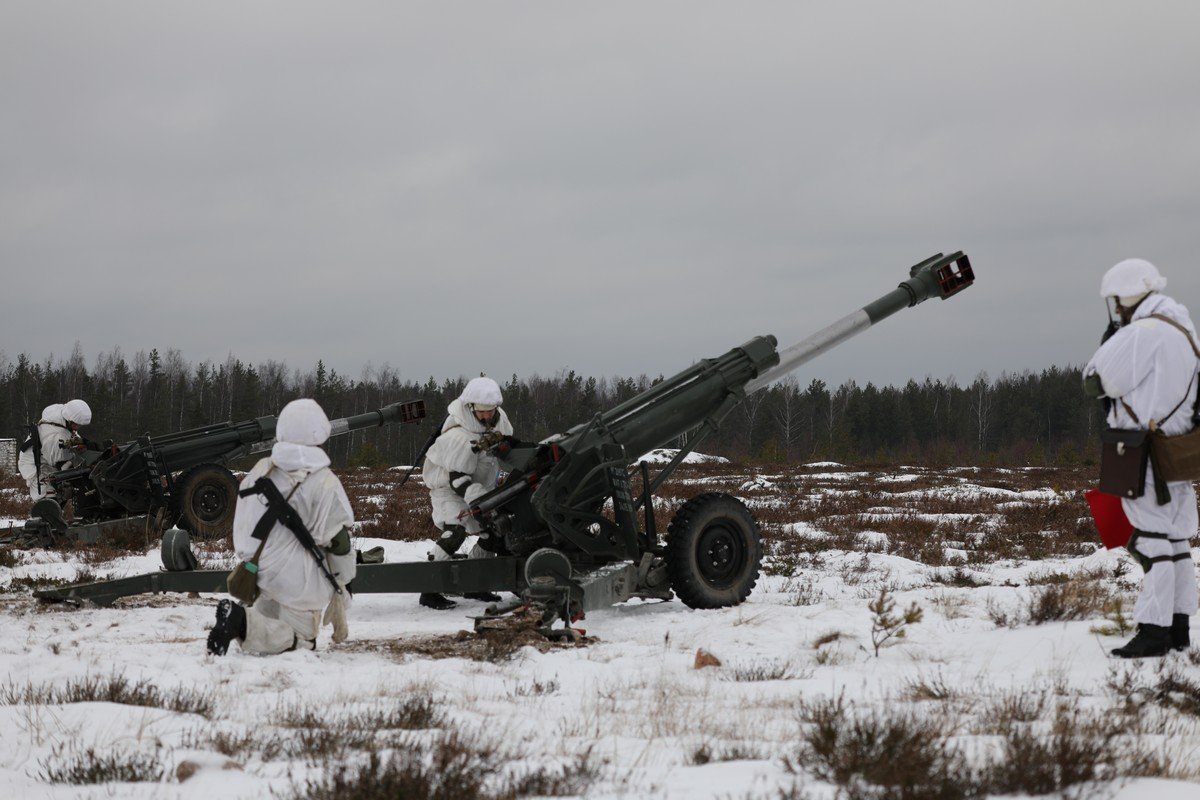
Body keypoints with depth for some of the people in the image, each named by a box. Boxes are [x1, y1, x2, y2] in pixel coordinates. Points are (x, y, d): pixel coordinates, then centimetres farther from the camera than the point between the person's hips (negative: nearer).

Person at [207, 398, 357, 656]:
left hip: (259, 573, 7)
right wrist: (345, 583, 4)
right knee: (299, 640, -1)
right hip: (299, 582, -7)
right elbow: (338, 541, -10)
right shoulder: (324, 483, -14)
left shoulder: (260, 470, 3)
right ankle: (242, 621, -25)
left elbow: (243, 530, 9)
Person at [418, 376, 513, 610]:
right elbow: (459, 480, -32)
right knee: (455, 529, -29)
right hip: (448, 488, -8)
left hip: (483, 485, 8)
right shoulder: (459, 437, -32)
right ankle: (430, 591, -28)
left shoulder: (500, 418, -8)